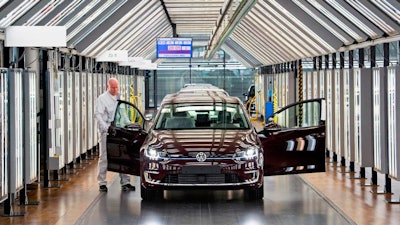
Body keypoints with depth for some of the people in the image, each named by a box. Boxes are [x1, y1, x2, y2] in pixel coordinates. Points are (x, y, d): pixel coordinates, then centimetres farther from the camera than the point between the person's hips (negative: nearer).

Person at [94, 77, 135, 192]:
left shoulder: (119, 97, 16)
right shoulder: (102, 98, -2)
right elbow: (98, 115, -11)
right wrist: (106, 127, -22)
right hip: (107, 132, -5)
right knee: (104, 157, -2)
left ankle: (125, 182, 9)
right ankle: (102, 183, 4)